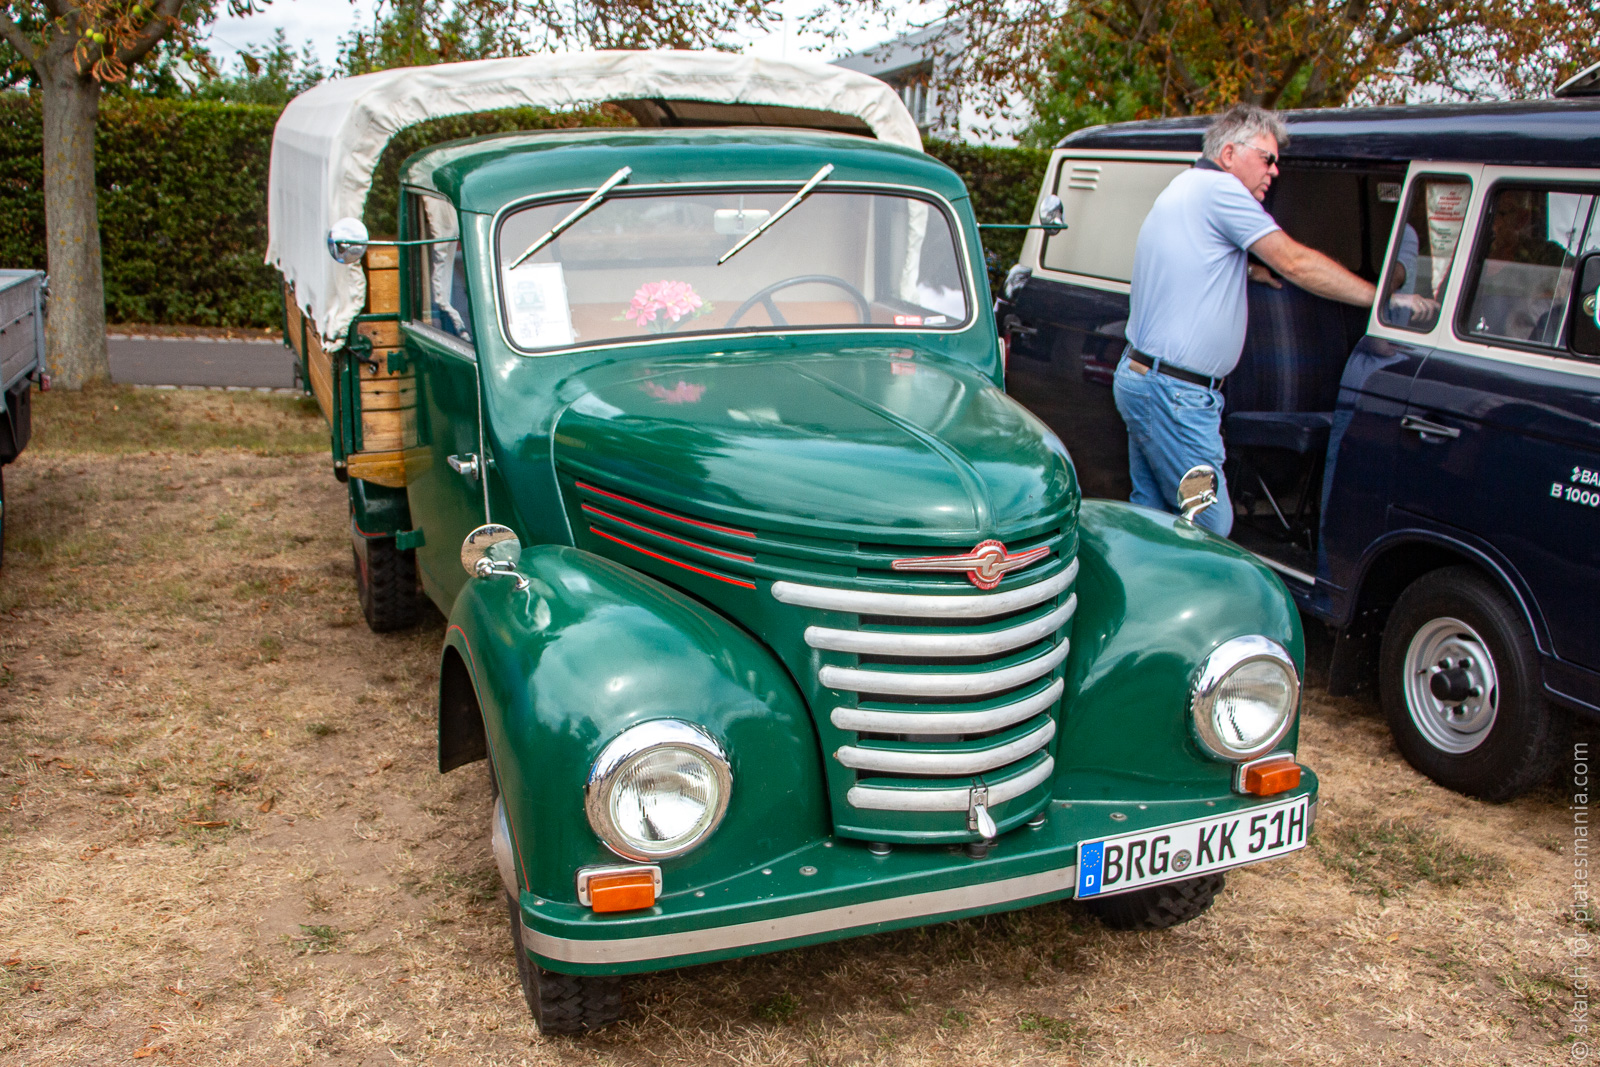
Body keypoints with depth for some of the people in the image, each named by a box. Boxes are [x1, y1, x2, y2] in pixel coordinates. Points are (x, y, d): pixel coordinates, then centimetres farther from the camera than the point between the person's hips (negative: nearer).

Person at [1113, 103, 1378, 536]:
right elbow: (1294, 262, -12)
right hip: (1175, 395, -11)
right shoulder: (1220, 189, -10)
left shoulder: (1182, 190, 21)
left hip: (1138, 375, 11)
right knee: (1211, 527, -5)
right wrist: (1384, 298, -5)